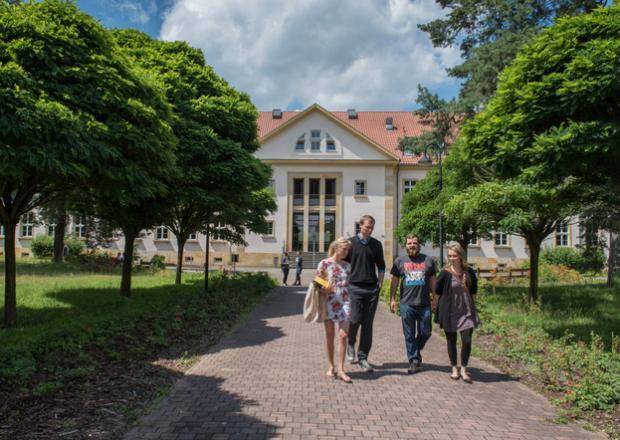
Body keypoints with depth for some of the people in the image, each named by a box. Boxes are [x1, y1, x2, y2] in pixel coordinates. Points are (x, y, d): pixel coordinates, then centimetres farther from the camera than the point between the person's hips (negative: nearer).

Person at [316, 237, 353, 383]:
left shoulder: (347, 266, 8)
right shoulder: (324, 263, -3)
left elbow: (348, 285, 15)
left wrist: (350, 303, 9)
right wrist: (325, 290, -20)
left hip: (344, 303, 3)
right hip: (329, 303, -2)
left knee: (343, 335, -6)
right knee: (330, 336, 8)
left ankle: (340, 369, -1)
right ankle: (331, 367, 21)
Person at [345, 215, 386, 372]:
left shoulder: (376, 244, 9)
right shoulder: (351, 242, 1)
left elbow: (381, 266, 16)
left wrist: (379, 283, 6)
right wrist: (346, 283, -3)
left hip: (372, 289, 2)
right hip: (355, 288, -2)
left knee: (367, 325, 3)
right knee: (355, 320, -9)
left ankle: (363, 357, 12)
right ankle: (350, 344, 22)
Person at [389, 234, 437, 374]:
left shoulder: (428, 260, 8)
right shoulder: (400, 261, 6)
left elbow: (433, 281, 11)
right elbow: (395, 281, 8)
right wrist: (392, 299, 2)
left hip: (424, 304, 1)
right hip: (407, 304, -1)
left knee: (425, 332, 6)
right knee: (409, 335, 3)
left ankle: (415, 351, 33)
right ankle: (414, 361, 13)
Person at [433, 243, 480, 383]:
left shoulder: (469, 273, -1)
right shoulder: (445, 274, -10)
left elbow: (473, 291, 12)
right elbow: (437, 293, -1)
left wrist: (472, 305, 11)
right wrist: (439, 309, 0)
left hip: (466, 312, 2)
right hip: (450, 312, -2)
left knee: (467, 341, -4)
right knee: (451, 341, 10)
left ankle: (463, 369, 14)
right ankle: (454, 368, 26)